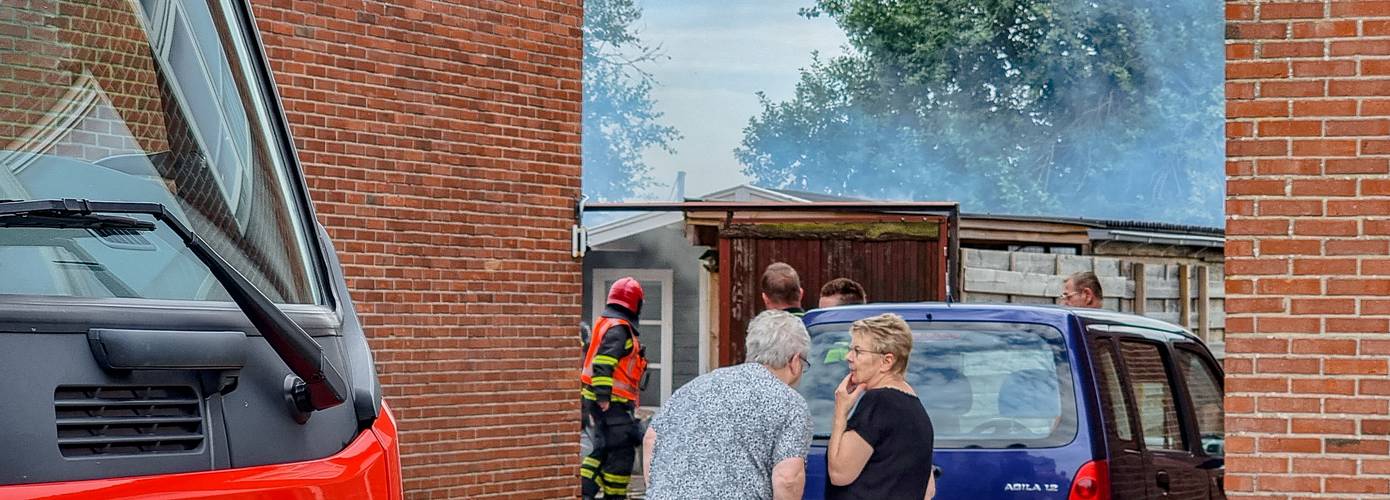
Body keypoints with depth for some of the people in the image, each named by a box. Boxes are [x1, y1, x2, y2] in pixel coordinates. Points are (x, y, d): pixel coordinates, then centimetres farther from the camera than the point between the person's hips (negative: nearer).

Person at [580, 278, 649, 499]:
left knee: (603, 449, 14)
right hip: (612, 404, -10)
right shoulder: (619, 329, -13)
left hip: (598, 401, 10)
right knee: (622, 451, -4)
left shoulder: (604, 324, 19)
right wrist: (603, 396, -25)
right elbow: (603, 363, -23)